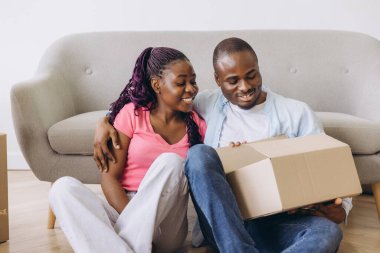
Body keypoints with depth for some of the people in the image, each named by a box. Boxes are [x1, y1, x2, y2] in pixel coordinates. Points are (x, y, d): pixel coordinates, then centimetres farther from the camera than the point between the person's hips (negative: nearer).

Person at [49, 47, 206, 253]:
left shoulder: (197, 125, 8)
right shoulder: (132, 113, 3)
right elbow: (109, 177, -3)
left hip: (165, 225, 1)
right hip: (122, 211, 0)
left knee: (170, 161, -27)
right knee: (63, 187, -26)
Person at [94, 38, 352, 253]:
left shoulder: (297, 113, 7)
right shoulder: (206, 105, 9)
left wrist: (338, 211, -17)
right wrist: (107, 120, 0)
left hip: (275, 223, 0)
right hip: (219, 223, 1)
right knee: (199, 154, -28)